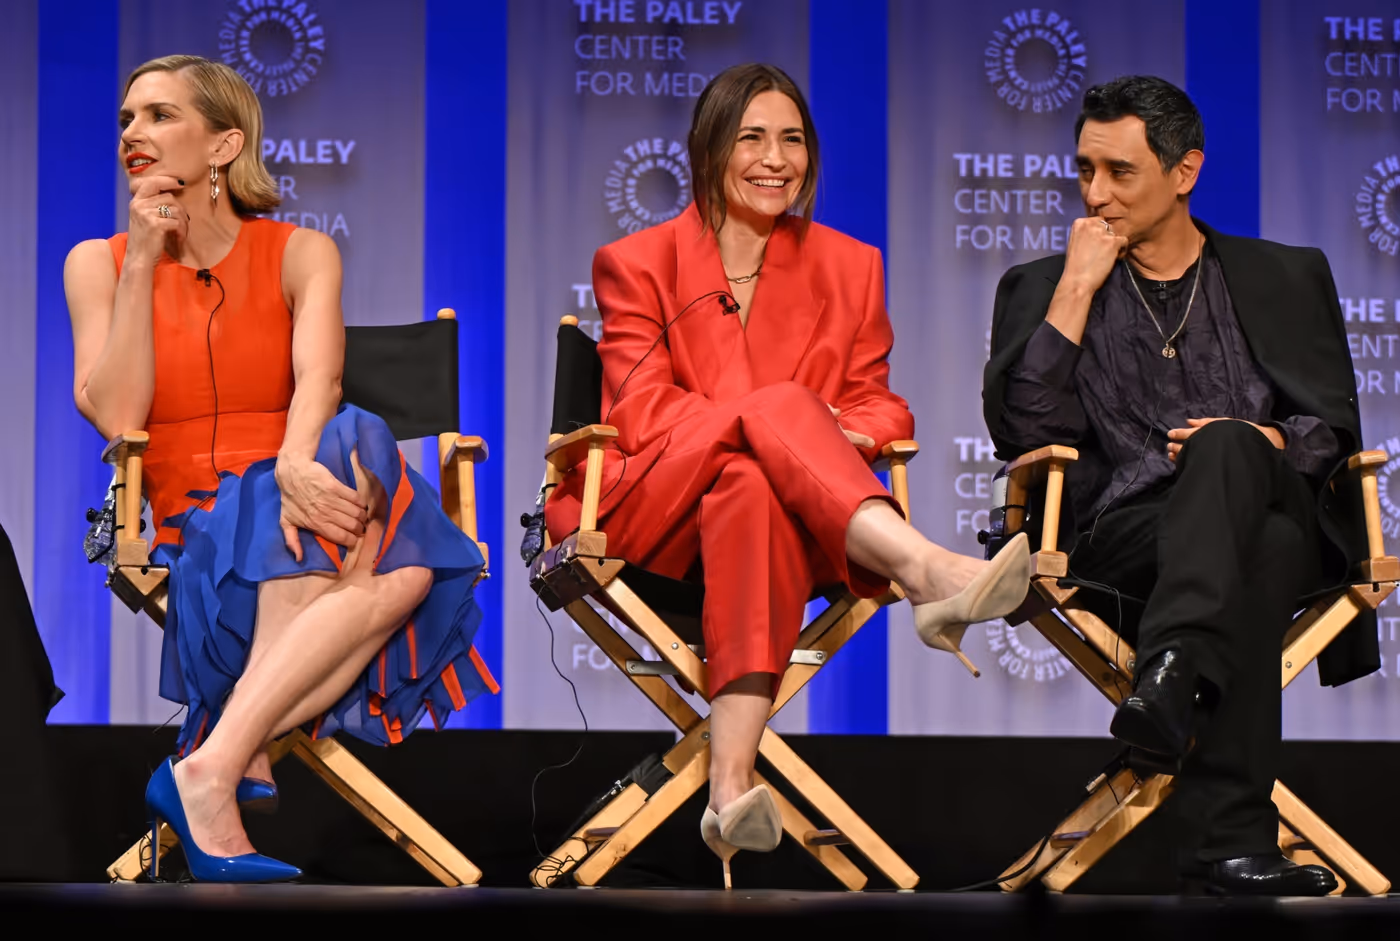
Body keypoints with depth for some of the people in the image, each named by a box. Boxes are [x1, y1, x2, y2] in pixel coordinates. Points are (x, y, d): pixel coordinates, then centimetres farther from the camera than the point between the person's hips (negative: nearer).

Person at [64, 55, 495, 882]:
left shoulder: (301, 254, 10)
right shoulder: (98, 263, 10)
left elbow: (319, 376, -12)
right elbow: (116, 416, -6)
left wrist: (296, 462, -34)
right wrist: (144, 262, -5)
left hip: (285, 498, 2)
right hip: (190, 526, -2)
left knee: (404, 571, -37)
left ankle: (215, 764, -44)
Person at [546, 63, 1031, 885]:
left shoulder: (849, 267, 19)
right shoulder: (637, 263, 12)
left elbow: (877, 406, 13)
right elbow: (645, 409, -2)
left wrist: (839, 434, -13)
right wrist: (786, 422, -17)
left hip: (775, 490, 1)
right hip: (651, 507, -1)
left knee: (753, 493, -39)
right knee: (778, 405, -32)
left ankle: (732, 786, -54)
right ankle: (929, 572, -55)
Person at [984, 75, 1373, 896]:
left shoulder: (1288, 278, 23)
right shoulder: (1044, 288, 21)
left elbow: (1336, 426, 13)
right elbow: (1021, 431, 4)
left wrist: (1257, 444, -10)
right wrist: (1077, 287, 2)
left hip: (1276, 512, 1)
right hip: (1122, 538, -1)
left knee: (1224, 446, -37)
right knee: (1260, 550, -37)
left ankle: (1171, 674, -55)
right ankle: (1237, 836, -49)